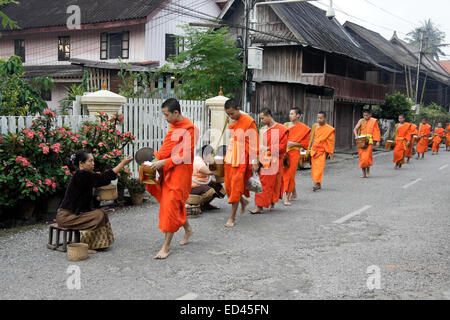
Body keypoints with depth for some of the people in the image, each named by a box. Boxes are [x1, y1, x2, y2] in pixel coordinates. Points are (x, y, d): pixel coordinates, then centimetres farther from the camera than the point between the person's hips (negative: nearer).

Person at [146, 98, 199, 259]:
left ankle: (166, 246, -2)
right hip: (167, 170, 8)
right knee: (176, 204, 17)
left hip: (180, 172, -8)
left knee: (171, 206, -8)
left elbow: (184, 156, -18)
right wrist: (157, 157, 6)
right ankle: (188, 229, 40)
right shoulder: (173, 126, 10)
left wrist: (164, 162, -20)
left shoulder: (189, 129, -16)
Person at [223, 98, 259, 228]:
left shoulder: (248, 122, -12)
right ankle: (243, 201, 38)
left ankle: (232, 217, 2)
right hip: (230, 157, 7)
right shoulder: (230, 121, 8)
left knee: (236, 186, -6)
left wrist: (254, 161, -12)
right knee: (229, 186, 10)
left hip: (242, 159, -7)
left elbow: (253, 143, -11)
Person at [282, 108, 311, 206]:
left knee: (290, 174, -8)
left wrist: (293, 143, -14)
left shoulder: (303, 128, -2)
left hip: (294, 152, -5)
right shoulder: (286, 125, 13)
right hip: (284, 152, 5)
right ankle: (294, 193, 28)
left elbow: (305, 142, -3)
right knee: (285, 173, 9)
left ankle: (287, 197, -4)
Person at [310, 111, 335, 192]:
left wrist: (331, 153, -5)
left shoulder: (329, 129, -8)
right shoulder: (315, 126, 8)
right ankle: (319, 184, 16)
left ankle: (316, 183, -19)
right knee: (314, 167, 6)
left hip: (322, 150, -6)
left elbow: (331, 141, -5)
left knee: (319, 167, -14)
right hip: (314, 149, 6)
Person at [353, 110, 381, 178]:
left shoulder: (374, 121, 5)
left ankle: (368, 171, 11)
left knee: (367, 156, -12)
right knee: (362, 157, 0)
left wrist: (378, 141, 0)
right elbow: (355, 129, 3)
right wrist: (356, 135, -17)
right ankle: (364, 173, 9)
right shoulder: (361, 121, 9)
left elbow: (377, 131, 6)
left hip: (369, 141, -3)